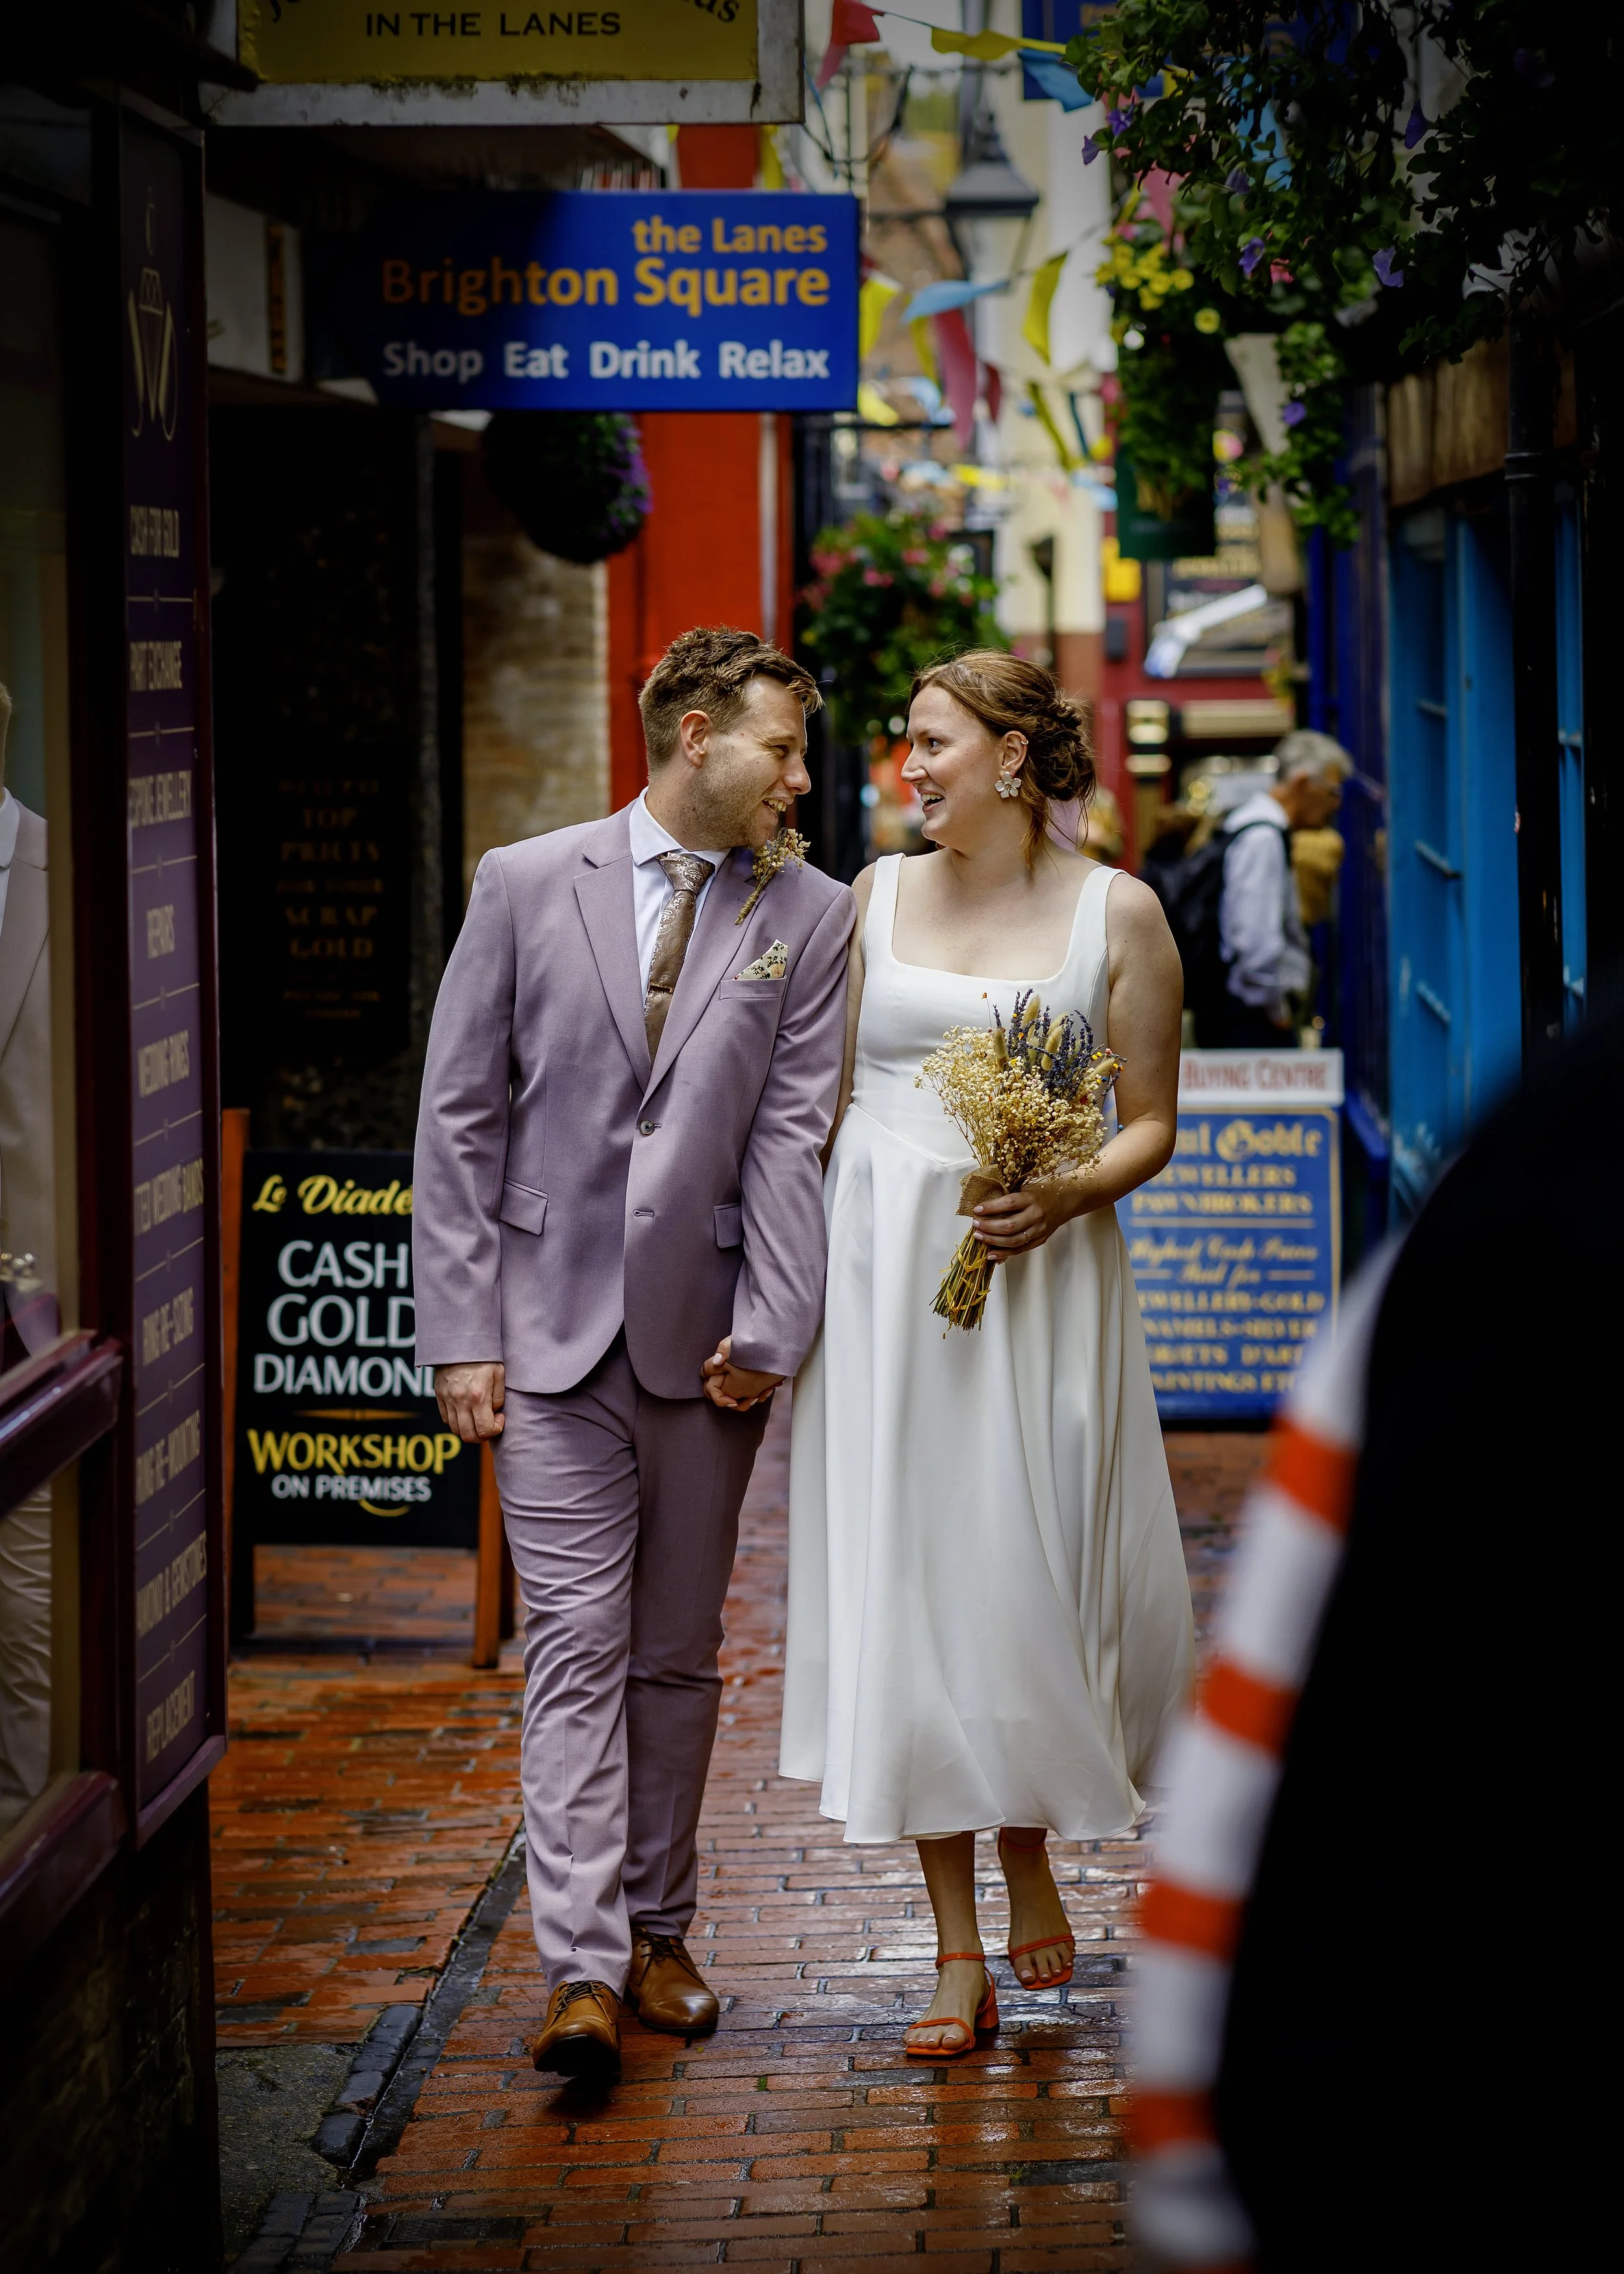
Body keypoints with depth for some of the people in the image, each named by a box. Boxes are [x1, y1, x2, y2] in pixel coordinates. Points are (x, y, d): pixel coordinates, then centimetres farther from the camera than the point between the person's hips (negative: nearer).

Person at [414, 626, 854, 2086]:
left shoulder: (810, 920, 4)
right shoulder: (527, 887, 1)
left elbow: (793, 1135, -1)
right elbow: (460, 1122, 1)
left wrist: (771, 1327, -10)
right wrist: (462, 1334, -4)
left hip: (704, 1346, 2)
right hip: (553, 1335, -2)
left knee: (677, 1654, 10)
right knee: (576, 1649, -7)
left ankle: (657, 1935, 21)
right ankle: (583, 1971, -11)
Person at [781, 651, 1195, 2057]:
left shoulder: (1115, 914, -1)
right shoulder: (878, 896, 9)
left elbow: (1152, 1123, 1)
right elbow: (827, 1094, 13)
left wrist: (1066, 1198, -18)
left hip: (1038, 1280, -2)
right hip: (879, 1269, 2)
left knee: (1033, 1577, 0)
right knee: (903, 1584, -1)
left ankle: (1030, 1848, 31)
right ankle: (959, 1952, 5)